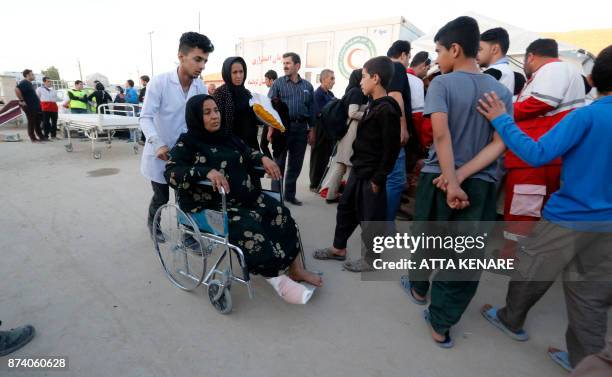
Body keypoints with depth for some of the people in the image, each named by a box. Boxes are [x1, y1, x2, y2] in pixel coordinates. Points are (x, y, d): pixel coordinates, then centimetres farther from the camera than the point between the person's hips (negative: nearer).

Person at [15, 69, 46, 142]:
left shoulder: (29, 83, 17)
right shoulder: (24, 83, -13)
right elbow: (17, 90, -28)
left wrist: (38, 103, 17)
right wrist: (21, 100, -22)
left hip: (35, 106, 9)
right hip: (30, 106, -9)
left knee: (37, 122, 13)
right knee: (31, 122, -2)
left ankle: (41, 136, 20)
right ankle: (33, 138, 5)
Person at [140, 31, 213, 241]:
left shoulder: (201, 88, -2)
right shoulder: (159, 82, -16)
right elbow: (145, 118, -20)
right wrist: (158, 144, -36)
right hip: (160, 154, -3)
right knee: (161, 198, 12)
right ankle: (152, 223, 44)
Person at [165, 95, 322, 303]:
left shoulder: (226, 137, 14)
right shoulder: (186, 144, -4)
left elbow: (247, 152, 25)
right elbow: (171, 173, -17)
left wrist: (263, 158, 2)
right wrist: (207, 171, -31)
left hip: (243, 197, 6)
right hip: (209, 205, -6)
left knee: (280, 213, -14)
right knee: (249, 227, -31)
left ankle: (295, 269, -5)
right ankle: (276, 279, -16)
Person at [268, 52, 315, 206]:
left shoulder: (307, 86, 11)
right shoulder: (278, 83, 3)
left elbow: (311, 109, 13)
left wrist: (312, 129, 7)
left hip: (301, 128, 3)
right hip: (282, 126, -3)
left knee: (296, 164, 8)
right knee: (279, 162, 2)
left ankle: (290, 194, 21)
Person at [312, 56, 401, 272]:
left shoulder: (387, 109, -17)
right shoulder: (373, 105, 12)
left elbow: (391, 148, -20)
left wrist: (378, 178, -18)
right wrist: (357, 166, 16)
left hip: (371, 175, -10)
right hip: (358, 170, 10)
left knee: (370, 217, 4)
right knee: (345, 208, 17)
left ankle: (371, 258, 23)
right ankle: (338, 248, 32)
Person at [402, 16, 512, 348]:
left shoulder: (442, 83, -7)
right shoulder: (502, 91, 6)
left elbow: (441, 132, -22)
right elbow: (499, 144, -5)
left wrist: (452, 181, -20)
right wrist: (461, 176, -12)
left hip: (437, 178, -2)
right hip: (481, 185, 3)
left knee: (428, 238, 20)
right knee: (468, 255, 9)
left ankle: (419, 289, 44)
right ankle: (441, 324, 17)